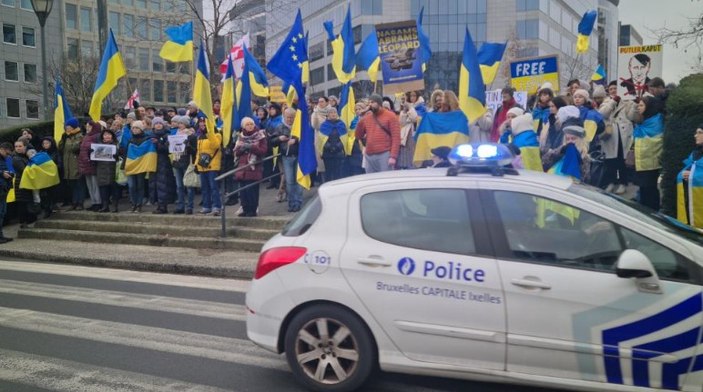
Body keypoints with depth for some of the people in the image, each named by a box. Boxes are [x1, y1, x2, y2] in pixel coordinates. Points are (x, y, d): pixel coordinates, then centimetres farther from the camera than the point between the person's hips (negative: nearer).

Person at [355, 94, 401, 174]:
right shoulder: (366, 118, 14)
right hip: (369, 156, 6)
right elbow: (358, 136, 16)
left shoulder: (390, 116, -1)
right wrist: (360, 122, 1)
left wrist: (393, 156, -16)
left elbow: (396, 137, -7)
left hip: (385, 155, -5)